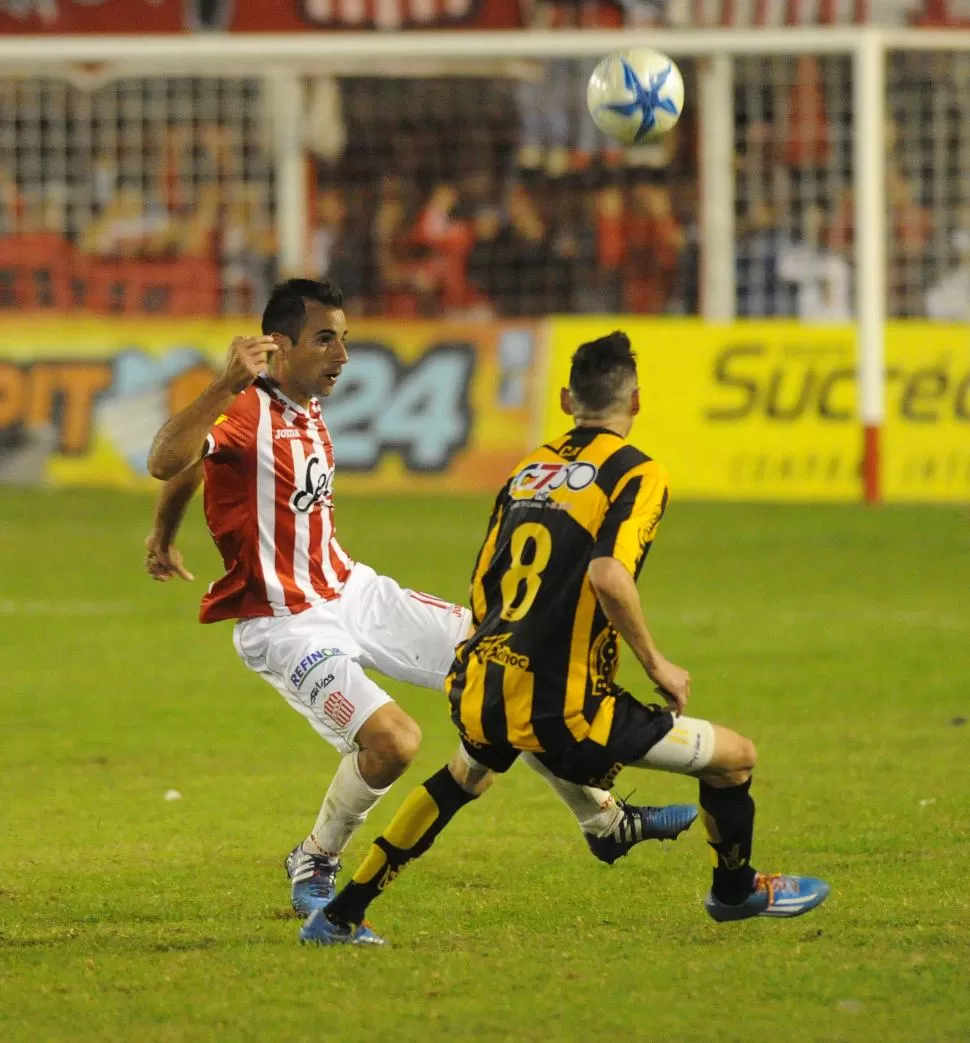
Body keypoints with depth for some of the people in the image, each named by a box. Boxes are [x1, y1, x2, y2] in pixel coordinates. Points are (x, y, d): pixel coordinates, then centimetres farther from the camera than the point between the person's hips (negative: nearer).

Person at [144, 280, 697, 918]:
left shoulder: (308, 411, 7)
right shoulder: (245, 412, -21)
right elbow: (167, 463, -42)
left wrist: (164, 539, 30)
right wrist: (228, 384, -51)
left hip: (352, 592, 9)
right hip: (286, 626, -9)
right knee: (393, 740, -26)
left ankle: (605, 820, 22)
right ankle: (313, 867, 2)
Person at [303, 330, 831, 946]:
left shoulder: (529, 469, 16)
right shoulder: (637, 473, -5)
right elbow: (609, 576, -22)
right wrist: (656, 665, -10)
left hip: (482, 689, 7)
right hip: (562, 708, -7)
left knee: (466, 775, 40)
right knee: (735, 757, 7)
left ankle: (340, 917, 39)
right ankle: (737, 891, 31)